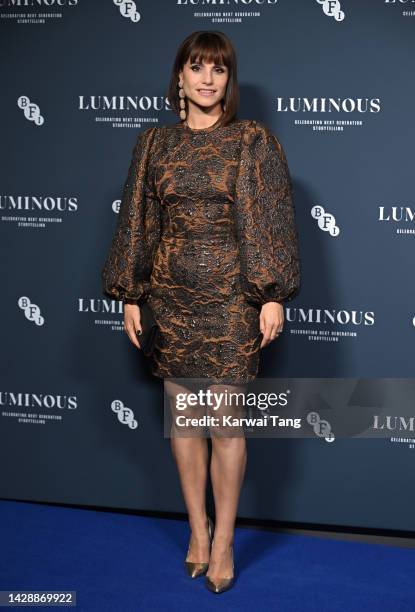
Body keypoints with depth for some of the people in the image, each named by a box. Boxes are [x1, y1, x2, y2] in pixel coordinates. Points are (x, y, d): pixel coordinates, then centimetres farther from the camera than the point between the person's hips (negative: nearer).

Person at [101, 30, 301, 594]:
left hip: (230, 296, -3)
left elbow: (273, 220, -5)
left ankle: (224, 542, 12)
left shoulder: (255, 141, -2)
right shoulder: (154, 143, 7)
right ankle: (198, 529, 25)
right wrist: (129, 295, 5)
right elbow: (136, 221, 9)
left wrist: (273, 295, -11)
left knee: (225, 421, -2)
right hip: (170, 294, 3)